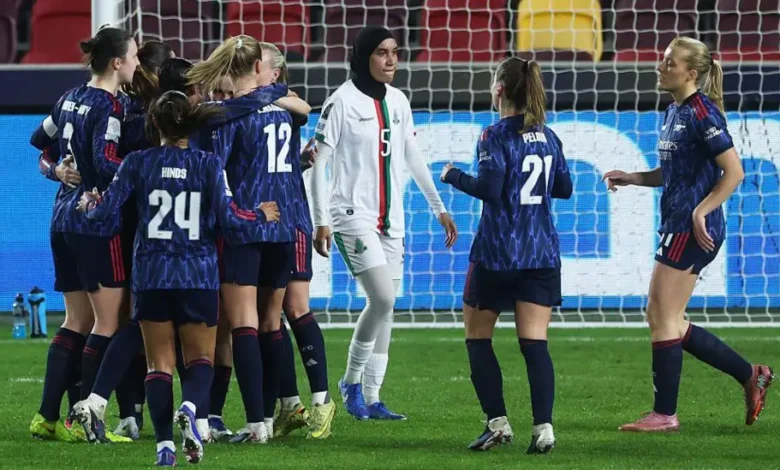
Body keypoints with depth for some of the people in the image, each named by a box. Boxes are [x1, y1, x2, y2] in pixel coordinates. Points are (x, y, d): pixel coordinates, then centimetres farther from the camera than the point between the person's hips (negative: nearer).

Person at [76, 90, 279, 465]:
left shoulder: (138, 163, -1)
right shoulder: (208, 164, -3)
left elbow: (106, 209, -3)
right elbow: (226, 216, -7)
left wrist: (88, 204, 19)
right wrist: (262, 216, 11)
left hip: (152, 276, 1)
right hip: (198, 276, -1)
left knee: (159, 364, 6)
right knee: (200, 358, 10)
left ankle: (164, 443, -9)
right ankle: (190, 407, -22)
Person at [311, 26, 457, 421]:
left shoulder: (398, 102, 10)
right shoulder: (342, 102, -9)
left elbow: (413, 158, 20)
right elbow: (319, 163, -9)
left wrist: (439, 208, 19)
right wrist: (321, 221, -15)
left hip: (390, 219, 7)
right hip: (353, 215, -7)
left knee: (386, 307, 4)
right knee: (382, 297, -18)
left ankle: (371, 399, 9)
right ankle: (352, 381, -1)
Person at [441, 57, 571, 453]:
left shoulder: (496, 136, -10)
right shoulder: (548, 138, 9)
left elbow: (489, 188, -19)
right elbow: (564, 188, 17)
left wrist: (453, 176, -3)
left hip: (496, 254, -5)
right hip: (541, 255, 5)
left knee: (477, 337, 11)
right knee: (534, 343, -1)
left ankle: (497, 422, 5)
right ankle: (543, 427, -14)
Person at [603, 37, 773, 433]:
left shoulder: (701, 113, -15)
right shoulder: (674, 113, 14)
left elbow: (734, 171, -17)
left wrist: (701, 211, -21)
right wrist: (631, 178, 11)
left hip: (693, 230, -10)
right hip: (678, 227, 10)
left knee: (663, 320, -4)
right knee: (665, 321, 12)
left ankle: (664, 415, 4)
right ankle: (750, 376, 19)